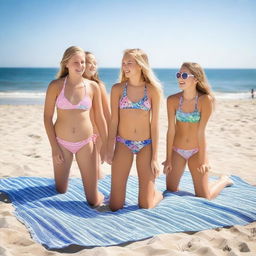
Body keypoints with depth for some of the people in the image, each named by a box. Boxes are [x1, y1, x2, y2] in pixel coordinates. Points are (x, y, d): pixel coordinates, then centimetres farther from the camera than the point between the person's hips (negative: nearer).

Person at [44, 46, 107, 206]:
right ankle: (62, 173, 49)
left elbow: (100, 118, 3)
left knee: (94, 201, 1)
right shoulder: (56, 86, -7)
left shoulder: (93, 87, -4)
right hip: (61, 143, 0)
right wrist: (54, 147, -7)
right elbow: (47, 117, -4)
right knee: (61, 192, 17)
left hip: (86, 144, 0)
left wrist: (106, 146, 5)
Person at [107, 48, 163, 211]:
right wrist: (110, 150, -3)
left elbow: (155, 124, -2)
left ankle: (157, 194, 35)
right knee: (115, 206, 0)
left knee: (146, 205, 1)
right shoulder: (117, 89, 0)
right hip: (123, 145, 1)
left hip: (146, 145, 0)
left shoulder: (153, 90, -2)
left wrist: (155, 157, -4)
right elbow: (114, 121, 1)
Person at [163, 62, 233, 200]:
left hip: (197, 151, -2)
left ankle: (224, 180, 34)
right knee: (171, 191, 10)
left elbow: (201, 131, -17)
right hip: (177, 151, 2)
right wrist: (168, 159, -7)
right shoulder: (172, 100, -10)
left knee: (204, 197, 4)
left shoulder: (205, 100, -17)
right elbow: (171, 130, -9)